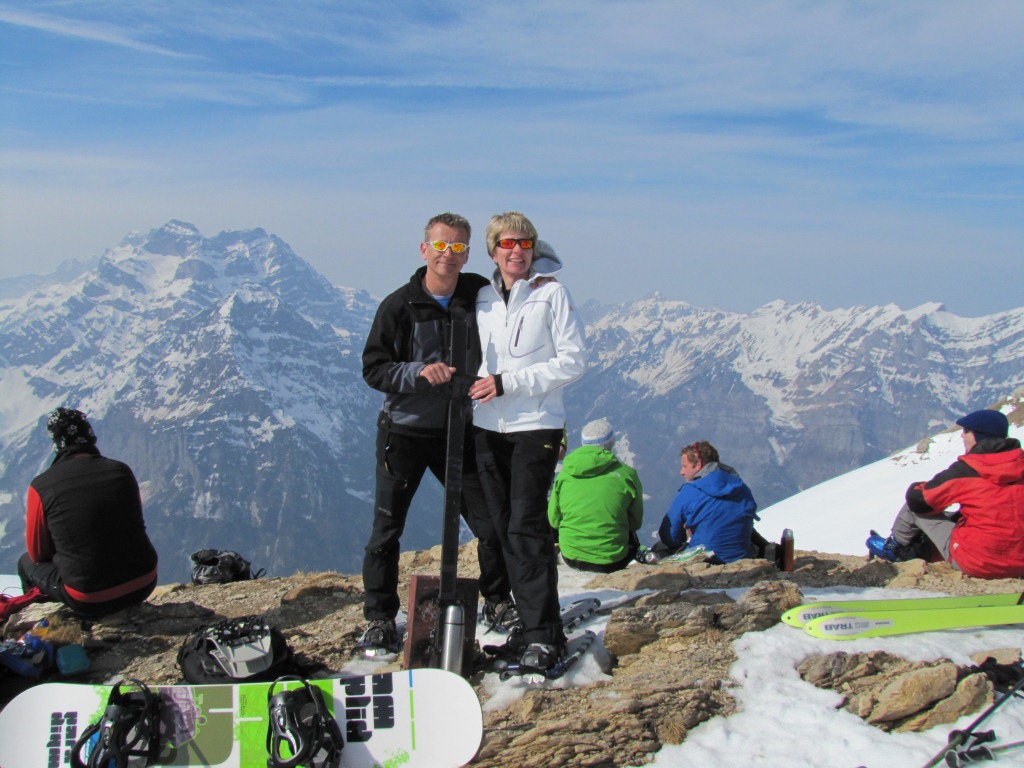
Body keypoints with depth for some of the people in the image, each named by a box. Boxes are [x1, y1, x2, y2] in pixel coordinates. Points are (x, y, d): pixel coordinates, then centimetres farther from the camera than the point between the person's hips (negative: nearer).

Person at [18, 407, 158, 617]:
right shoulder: (122, 471, -1)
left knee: (27, 563, 23)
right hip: (144, 585, 3)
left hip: (90, 601, -3)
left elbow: (38, 553, 4)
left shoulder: (41, 486, -10)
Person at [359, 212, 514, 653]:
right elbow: (373, 368, -9)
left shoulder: (480, 294, -1)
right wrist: (418, 371, -25)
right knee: (387, 529, 2)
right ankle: (380, 619, 18)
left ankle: (497, 603, 27)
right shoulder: (399, 306, -9)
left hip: (459, 430, 3)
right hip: (404, 431, -2)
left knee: (492, 525, 4)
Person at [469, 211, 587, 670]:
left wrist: (508, 383, -14)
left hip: (535, 426, -5)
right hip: (487, 427, 5)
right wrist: (475, 385, 0)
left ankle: (546, 634, -6)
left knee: (526, 526, -12)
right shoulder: (482, 298, 10)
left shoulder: (552, 294, -4)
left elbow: (573, 361, -8)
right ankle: (528, 624, 15)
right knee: (504, 528, 6)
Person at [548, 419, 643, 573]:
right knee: (632, 537, 30)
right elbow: (635, 522, 5)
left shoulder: (565, 473, -1)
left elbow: (554, 520, 7)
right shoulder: (626, 474, -6)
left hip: (571, 559, 2)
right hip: (612, 562, -2)